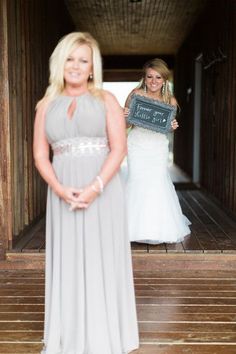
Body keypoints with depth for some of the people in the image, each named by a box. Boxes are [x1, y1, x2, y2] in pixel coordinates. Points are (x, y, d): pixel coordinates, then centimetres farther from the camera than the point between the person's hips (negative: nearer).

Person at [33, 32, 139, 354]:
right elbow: (40, 155, 5)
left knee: (102, 258, 3)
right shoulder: (47, 105, 10)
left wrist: (95, 187, -18)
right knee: (68, 261, 8)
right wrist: (60, 189, -11)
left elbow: (118, 148, -5)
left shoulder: (106, 100, 4)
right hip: (63, 193, 3)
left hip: (103, 190, -2)